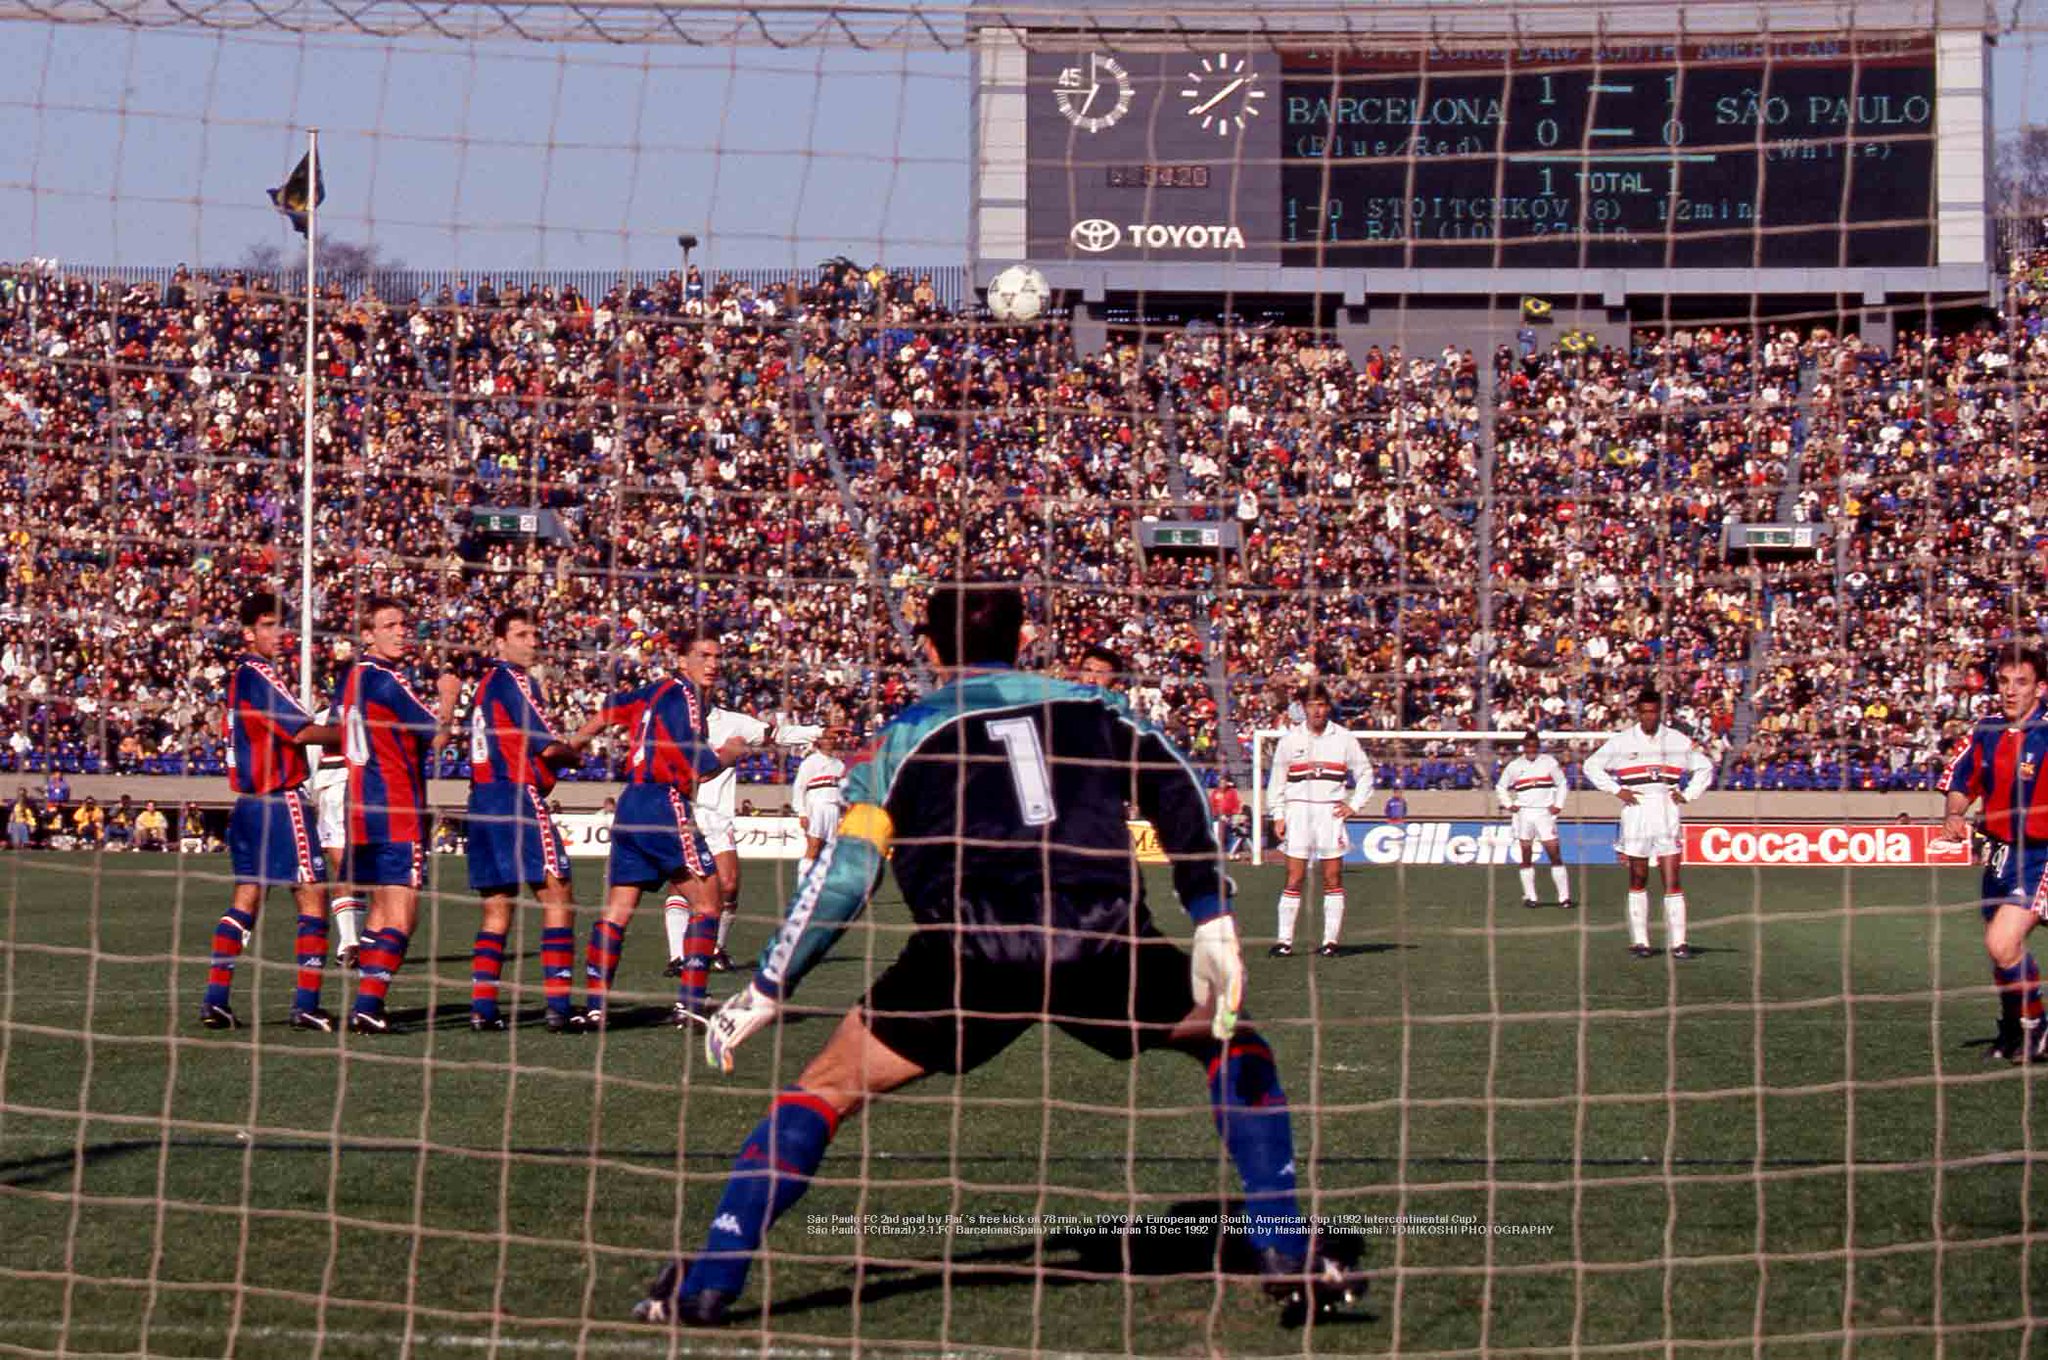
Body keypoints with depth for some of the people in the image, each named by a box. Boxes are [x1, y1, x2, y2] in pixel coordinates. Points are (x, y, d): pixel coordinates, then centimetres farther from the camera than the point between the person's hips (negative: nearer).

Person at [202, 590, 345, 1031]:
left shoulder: (240, 675, 15)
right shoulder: (258, 675, -13)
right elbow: (301, 731, -18)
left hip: (248, 802, 9)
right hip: (281, 800, -9)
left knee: (245, 900, 10)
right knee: (313, 897, -5)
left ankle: (215, 999, 4)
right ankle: (306, 1005, -9)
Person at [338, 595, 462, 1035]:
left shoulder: (352, 678, 14)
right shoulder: (385, 681, -14)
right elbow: (438, 737, -12)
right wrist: (449, 698, 8)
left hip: (361, 812, 9)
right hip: (396, 814, -9)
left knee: (381, 911, 17)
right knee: (401, 915, -9)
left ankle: (365, 1004, 15)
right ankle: (368, 1006, -17)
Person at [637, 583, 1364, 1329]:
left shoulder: (904, 736, 21)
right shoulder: (1091, 706, 25)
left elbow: (840, 881, 12)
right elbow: (1177, 794, 9)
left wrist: (764, 994, 17)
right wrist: (1214, 923, 6)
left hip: (971, 949, -1)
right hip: (1101, 935, 1)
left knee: (823, 1090, 14)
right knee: (1229, 1038, 27)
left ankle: (706, 1284, 3)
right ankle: (1289, 1253, 16)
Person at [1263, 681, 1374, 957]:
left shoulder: (1343, 739, 5)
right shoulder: (1290, 739, 6)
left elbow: (1365, 773, 13)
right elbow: (1277, 780, 9)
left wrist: (1354, 805, 2)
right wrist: (1278, 816, 0)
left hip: (1331, 812, 0)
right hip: (1298, 812, 0)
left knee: (1333, 879, -1)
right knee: (1294, 879, -4)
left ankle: (1331, 939, 3)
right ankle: (1285, 940, -3)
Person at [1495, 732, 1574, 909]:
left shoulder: (1549, 762, 3)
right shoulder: (1514, 766, 7)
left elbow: (1562, 783, 10)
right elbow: (1500, 786, 18)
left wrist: (1558, 804, -1)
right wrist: (1509, 804, 4)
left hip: (1544, 813, -2)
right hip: (1523, 814, 2)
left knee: (1555, 854, -8)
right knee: (1526, 856, 3)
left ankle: (1564, 896, -7)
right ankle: (1529, 896, 9)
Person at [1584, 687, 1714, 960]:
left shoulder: (1678, 741, 7)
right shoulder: (1621, 741, 4)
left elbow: (1705, 768, 18)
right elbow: (1592, 766, 9)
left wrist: (1688, 795, 5)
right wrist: (1617, 790, -2)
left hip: (1667, 812, 0)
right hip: (1636, 812, 0)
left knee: (1672, 881, -6)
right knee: (1638, 879, 4)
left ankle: (1678, 942, -8)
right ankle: (1639, 940, 10)